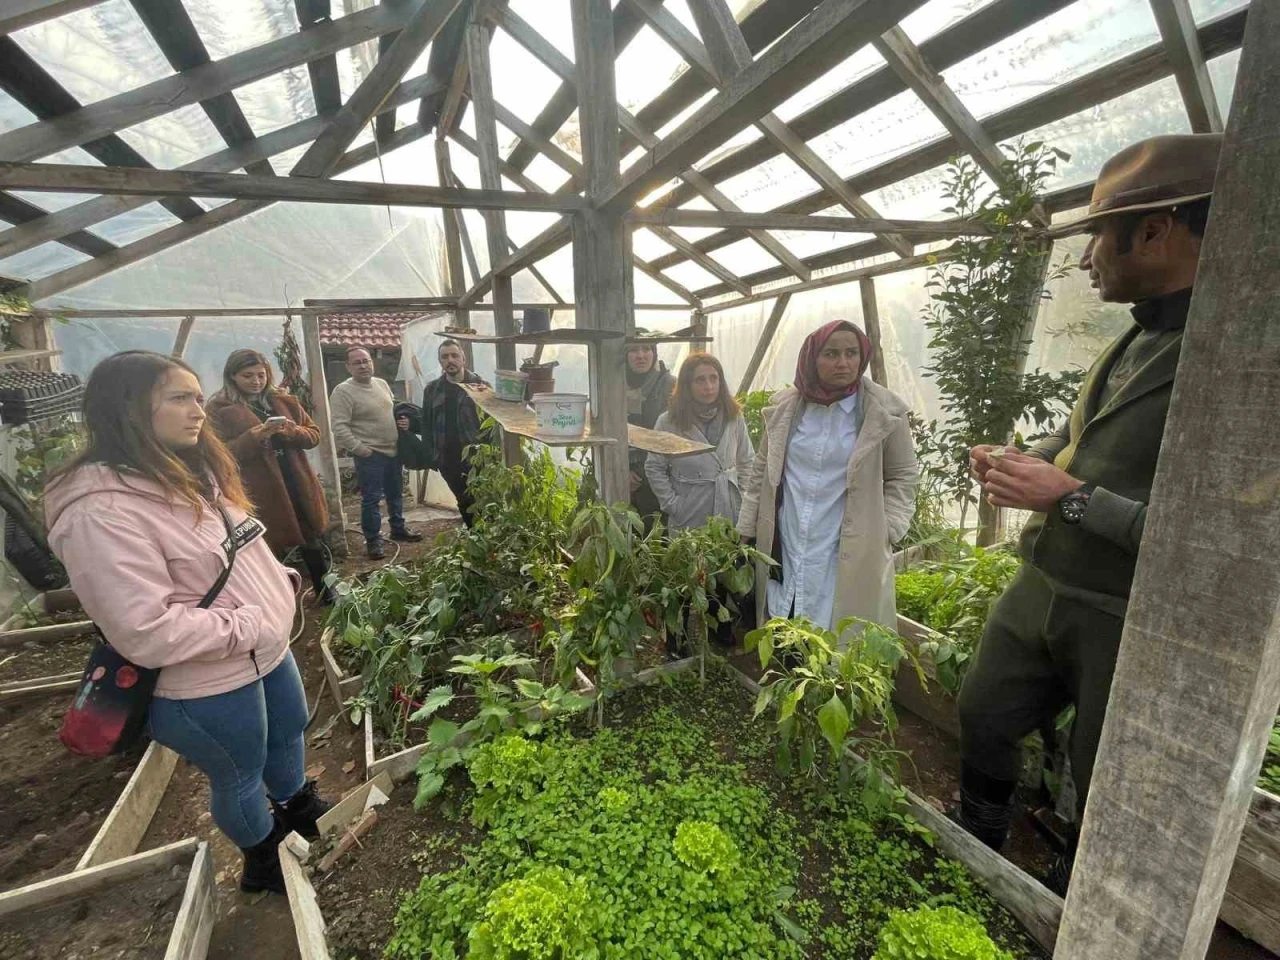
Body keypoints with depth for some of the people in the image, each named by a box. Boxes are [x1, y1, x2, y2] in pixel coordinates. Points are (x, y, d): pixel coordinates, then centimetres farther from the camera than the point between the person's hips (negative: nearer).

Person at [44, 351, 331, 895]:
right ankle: (265, 861, 47)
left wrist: (280, 579, -1)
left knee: (289, 733, 29)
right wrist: (251, 626, -24)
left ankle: (297, 809, 58)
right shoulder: (102, 513, -28)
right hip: (206, 686, -8)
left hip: (267, 651, 8)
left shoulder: (192, 473, 1)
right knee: (239, 776, 18)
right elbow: (148, 632, -31)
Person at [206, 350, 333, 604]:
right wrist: (255, 436, -24)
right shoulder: (218, 409, -4)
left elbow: (314, 434, 8)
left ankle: (326, 595, 31)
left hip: (297, 486, 4)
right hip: (259, 494, -4)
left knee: (312, 543, 15)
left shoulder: (284, 401, 10)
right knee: (272, 551, 5)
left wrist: (291, 431, -13)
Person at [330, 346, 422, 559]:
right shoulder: (343, 392, -13)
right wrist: (359, 448, -21)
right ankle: (373, 540, 11)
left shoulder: (382, 384, 9)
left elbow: (394, 410, 22)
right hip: (369, 455, -7)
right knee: (371, 499, -1)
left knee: (395, 494, 18)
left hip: (393, 450, 7)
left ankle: (398, 529, 34)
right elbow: (339, 428, -18)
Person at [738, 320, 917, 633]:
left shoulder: (884, 411, -2)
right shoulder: (784, 408, 5)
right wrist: (745, 533, 10)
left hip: (850, 557, -2)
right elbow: (761, 473, 11)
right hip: (782, 552, 2)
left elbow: (902, 476, 6)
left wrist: (886, 530, -5)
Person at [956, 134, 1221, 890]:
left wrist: (1071, 497, -25)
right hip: (1040, 594, 8)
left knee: (1107, 804, 18)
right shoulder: (1135, 341, 5)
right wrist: (1020, 460, 2)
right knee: (983, 720, 23)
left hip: (1136, 629, -8)